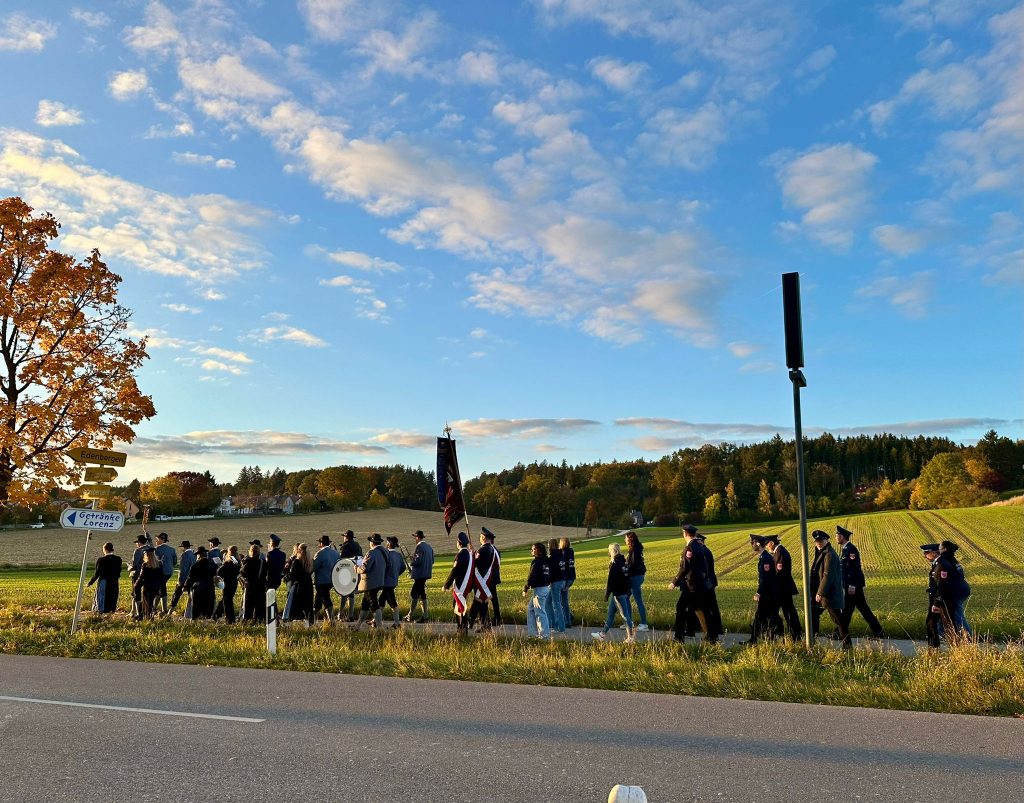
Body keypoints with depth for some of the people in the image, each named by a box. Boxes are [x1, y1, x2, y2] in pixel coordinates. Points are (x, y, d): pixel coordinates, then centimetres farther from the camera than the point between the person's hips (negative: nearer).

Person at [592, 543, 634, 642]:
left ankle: (630, 637, 3)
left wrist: (606, 594, -12)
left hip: (618, 593, -9)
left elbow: (611, 581, -18)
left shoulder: (614, 564, -17)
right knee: (610, 612, 16)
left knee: (625, 614, -3)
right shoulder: (623, 562, 8)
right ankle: (603, 634, 25)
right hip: (626, 591, 9)